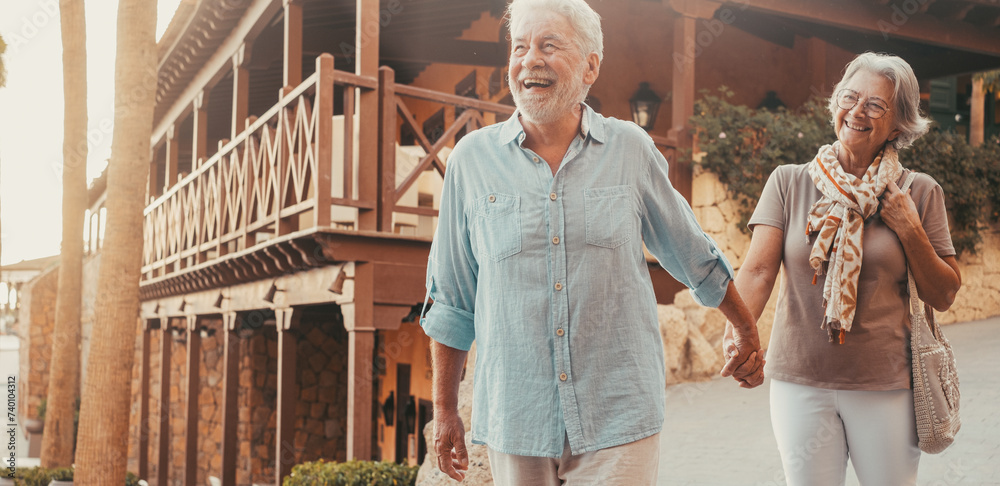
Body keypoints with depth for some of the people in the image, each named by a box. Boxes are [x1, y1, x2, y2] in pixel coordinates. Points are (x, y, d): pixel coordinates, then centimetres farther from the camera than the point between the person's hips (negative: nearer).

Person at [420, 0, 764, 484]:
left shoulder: (631, 149, 1)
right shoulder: (472, 158, 1)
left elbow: (695, 256, 15)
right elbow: (452, 300, 8)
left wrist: (747, 330, 25)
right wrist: (444, 408, 9)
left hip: (617, 418, 0)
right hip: (514, 421, 1)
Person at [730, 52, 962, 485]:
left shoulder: (919, 193, 1)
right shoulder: (789, 183, -1)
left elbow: (943, 296, 5)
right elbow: (758, 270, -12)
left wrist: (911, 231, -10)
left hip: (886, 384, 1)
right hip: (800, 380, 0)